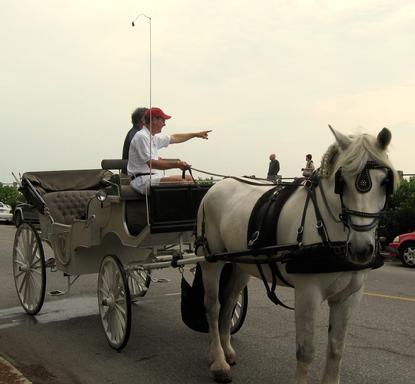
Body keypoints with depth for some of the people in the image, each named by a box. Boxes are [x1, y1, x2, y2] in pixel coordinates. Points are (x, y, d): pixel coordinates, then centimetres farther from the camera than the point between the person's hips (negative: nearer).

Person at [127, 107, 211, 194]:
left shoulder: (154, 137, 16)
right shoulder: (141, 137, -13)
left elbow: (174, 138, 33)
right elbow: (151, 164, -22)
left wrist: (196, 134, 38)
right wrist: (176, 164, -27)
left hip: (153, 176, 10)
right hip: (141, 180, -10)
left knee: (188, 178, 0)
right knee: (180, 181, -27)